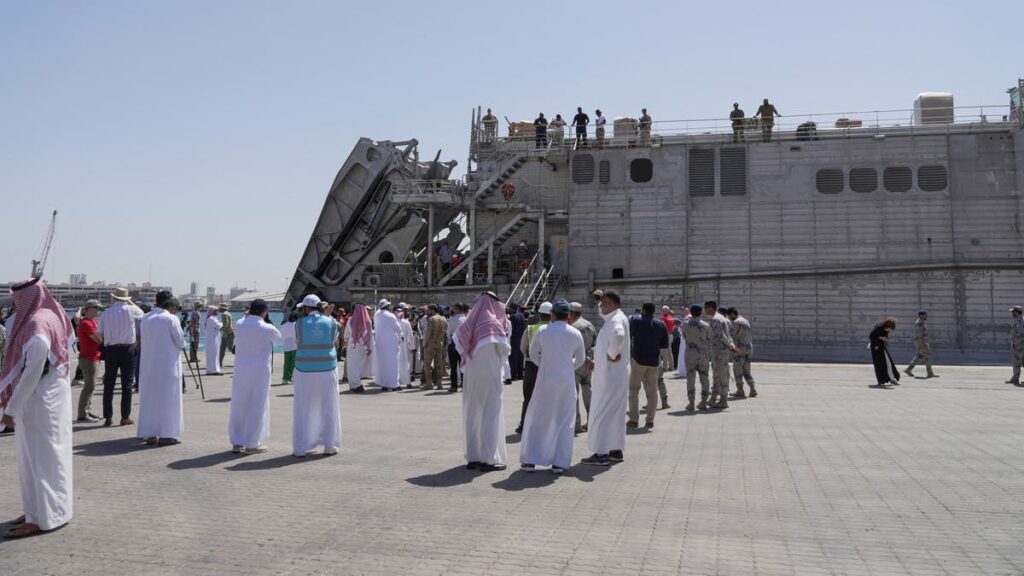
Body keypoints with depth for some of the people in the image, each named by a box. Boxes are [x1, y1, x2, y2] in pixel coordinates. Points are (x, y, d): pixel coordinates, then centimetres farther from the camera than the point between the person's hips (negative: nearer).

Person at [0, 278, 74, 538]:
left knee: (38, 456, -1)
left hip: (38, 400, -9)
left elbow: (32, 374, -22)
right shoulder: (51, 317, 7)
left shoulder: (37, 326, -21)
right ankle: (37, 509, 28)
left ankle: (41, 518, 8)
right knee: (34, 455, 17)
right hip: (44, 398, 9)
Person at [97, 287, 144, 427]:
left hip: (110, 350, 2)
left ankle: (108, 418, 9)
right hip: (127, 350, -2)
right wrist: (130, 302, 20)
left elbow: (99, 334, 2)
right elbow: (141, 313, 19)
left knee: (108, 384, 8)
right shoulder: (130, 310, -5)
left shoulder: (106, 313, 2)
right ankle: (125, 417, 6)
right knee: (127, 384, 4)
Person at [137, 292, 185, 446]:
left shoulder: (145, 318, 7)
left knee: (149, 398, 11)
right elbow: (180, 342, -9)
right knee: (167, 398, 2)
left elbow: (142, 341, 12)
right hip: (168, 365, -5)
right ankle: (166, 434, 2)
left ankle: (150, 434, 13)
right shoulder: (171, 319, -11)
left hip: (148, 365, 5)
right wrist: (180, 344, 11)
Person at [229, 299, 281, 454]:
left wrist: (247, 315, 16)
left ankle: (236, 442, 20)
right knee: (257, 406, 5)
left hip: (240, 370, 5)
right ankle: (251, 444, 9)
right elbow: (278, 338, 6)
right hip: (259, 371, -5)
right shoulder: (267, 329, -13)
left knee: (238, 405, 13)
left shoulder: (239, 325, -1)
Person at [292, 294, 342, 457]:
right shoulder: (331, 322, -1)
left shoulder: (300, 324, -4)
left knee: (303, 409, 7)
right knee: (328, 407, 11)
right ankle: (329, 446, 14)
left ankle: (300, 448, 10)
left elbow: (298, 343, 4)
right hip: (327, 369, 1)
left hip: (305, 370, -1)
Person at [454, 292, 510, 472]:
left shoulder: (469, 324, 5)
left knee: (472, 415, 13)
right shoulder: (493, 324, -13)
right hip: (490, 377, -6)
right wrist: (507, 328, 4)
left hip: (470, 377, 6)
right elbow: (505, 350, -8)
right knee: (491, 416, 2)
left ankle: (473, 457, 19)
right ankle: (489, 458, 2)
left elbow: (460, 346, 12)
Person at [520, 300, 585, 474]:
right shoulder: (576, 334, -1)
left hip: (545, 380, -1)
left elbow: (533, 354, 6)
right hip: (567, 381, 1)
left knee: (537, 419, 10)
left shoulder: (542, 332, -6)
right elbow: (580, 359, 11)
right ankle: (559, 463, 10)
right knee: (564, 422, 11)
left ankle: (530, 461, 11)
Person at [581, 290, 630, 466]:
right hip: (610, 372, 10)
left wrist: (612, 355, -28)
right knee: (615, 412, 14)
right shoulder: (612, 319, 15)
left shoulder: (617, 320, -16)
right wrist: (598, 361, 16)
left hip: (610, 374, -10)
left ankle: (601, 454, -2)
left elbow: (618, 336, -40)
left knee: (601, 412, -5)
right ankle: (616, 450, 22)